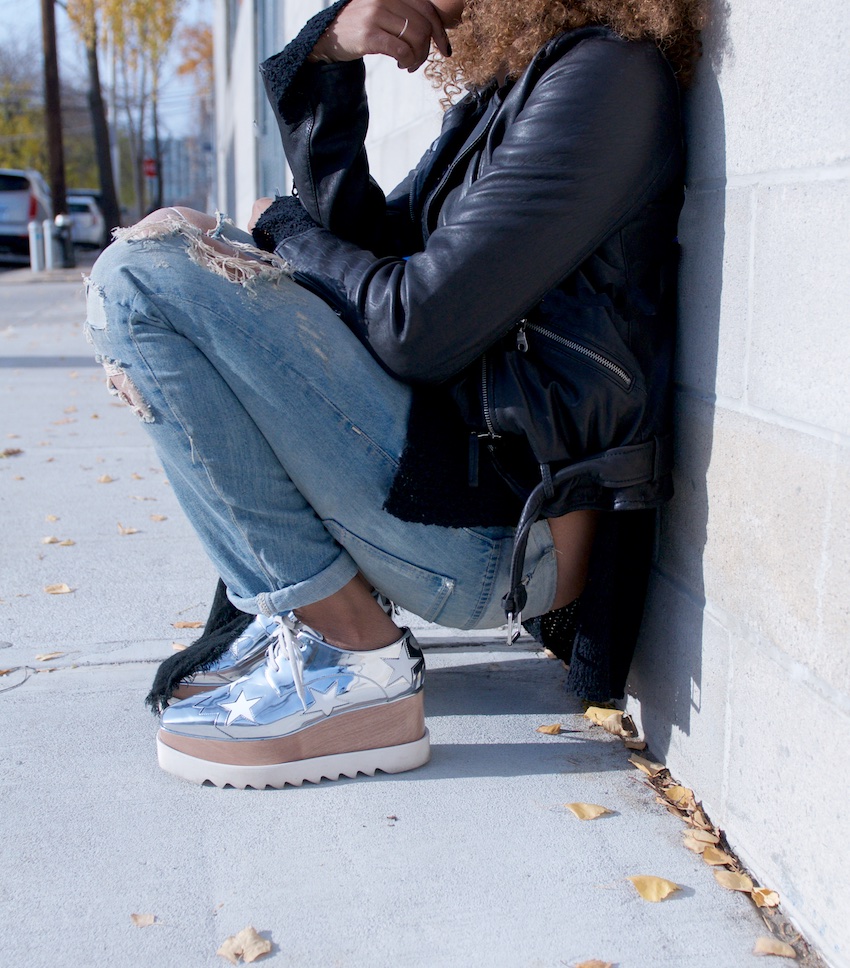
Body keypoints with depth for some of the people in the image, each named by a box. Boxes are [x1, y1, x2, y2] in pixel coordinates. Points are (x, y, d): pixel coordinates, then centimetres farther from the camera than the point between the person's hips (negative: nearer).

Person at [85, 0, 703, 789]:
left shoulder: (605, 74, -11)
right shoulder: (500, 87, 17)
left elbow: (420, 326, -18)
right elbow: (368, 247, 9)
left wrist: (283, 229, 1)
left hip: (506, 534, -10)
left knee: (141, 275, -13)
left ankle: (357, 669, -10)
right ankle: (292, 616, 12)